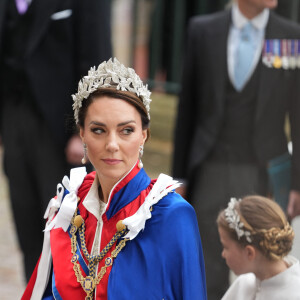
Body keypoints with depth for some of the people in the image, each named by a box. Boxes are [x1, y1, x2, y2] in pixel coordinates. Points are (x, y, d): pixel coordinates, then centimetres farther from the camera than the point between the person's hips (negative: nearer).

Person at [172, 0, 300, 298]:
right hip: (210, 170, 1)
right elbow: (188, 107, 6)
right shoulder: (202, 31, 1)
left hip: (263, 174, -1)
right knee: (210, 275, 3)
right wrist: (179, 174, 6)